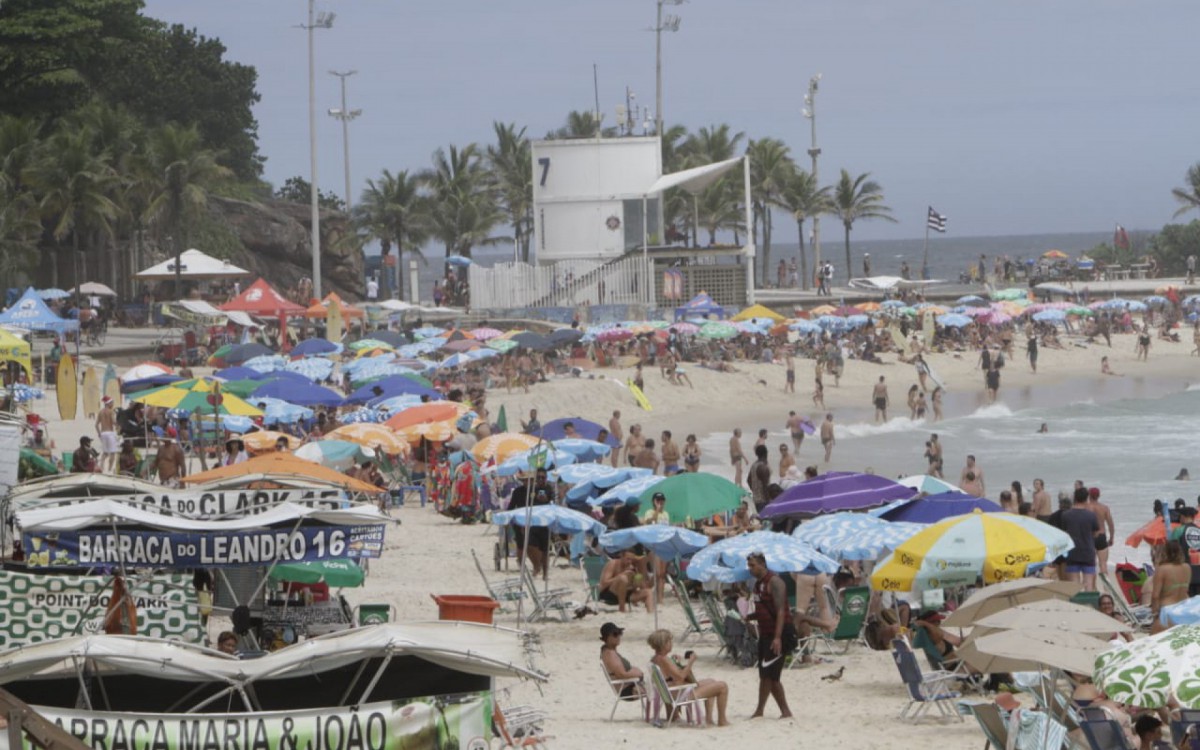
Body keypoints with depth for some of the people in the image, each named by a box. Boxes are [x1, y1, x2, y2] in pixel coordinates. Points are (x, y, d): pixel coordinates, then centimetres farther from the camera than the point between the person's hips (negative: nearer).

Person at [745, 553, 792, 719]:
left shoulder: (774, 582, -13)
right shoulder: (758, 583, 15)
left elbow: (780, 611, -19)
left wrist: (777, 637, -25)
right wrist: (748, 617, 4)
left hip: (776, 635, -9)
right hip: (764, 634, 9)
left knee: (767, 673, -10)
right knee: (770, 676, 8)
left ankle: (759, 710, -6)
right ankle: (785, 711, 12)